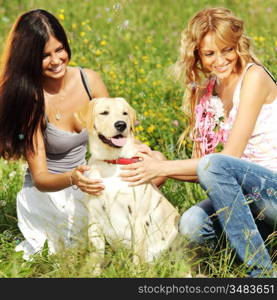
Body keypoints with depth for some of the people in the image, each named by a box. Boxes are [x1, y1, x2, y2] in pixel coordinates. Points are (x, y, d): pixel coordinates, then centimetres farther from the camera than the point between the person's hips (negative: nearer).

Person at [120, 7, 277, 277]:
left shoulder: (254, 76, -9)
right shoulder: (204, 93, 11)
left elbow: (229, 157, -14)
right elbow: (199, 164, 9)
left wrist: (160, 168, -14)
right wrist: (153, 170, -8)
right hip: (246, 196, 5)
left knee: (214, 164, -32)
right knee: (191, 224, -26)